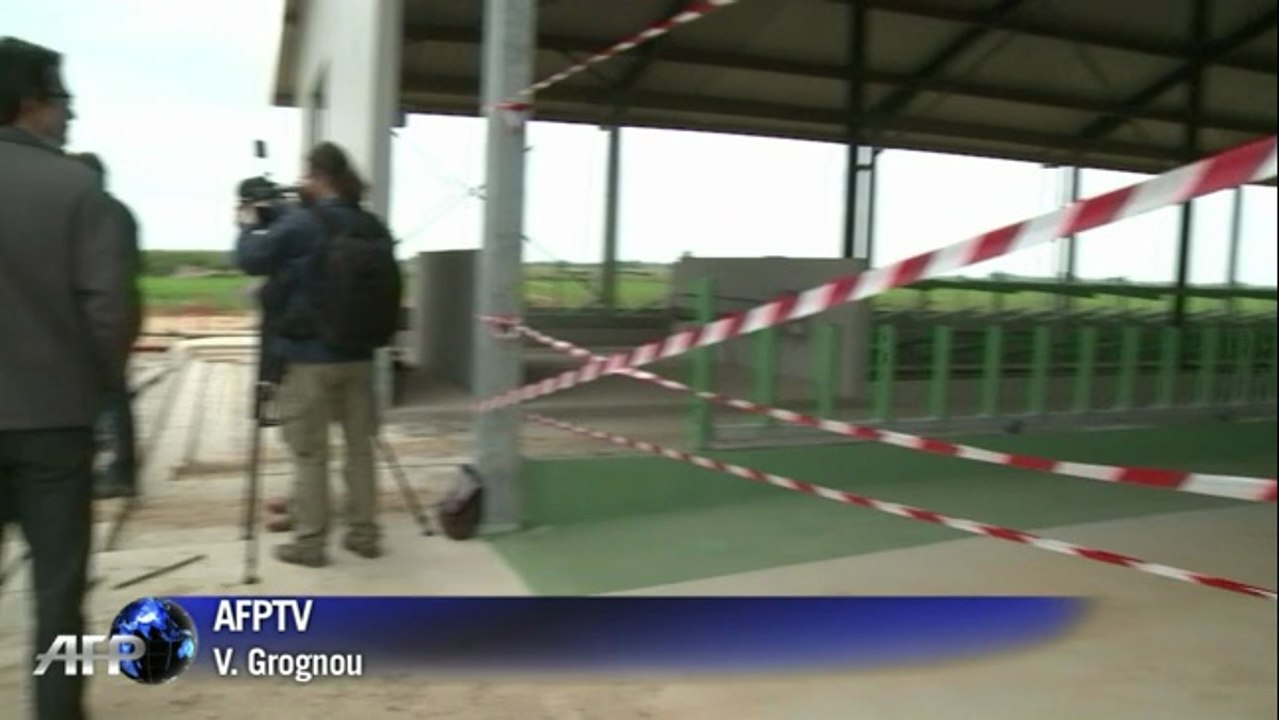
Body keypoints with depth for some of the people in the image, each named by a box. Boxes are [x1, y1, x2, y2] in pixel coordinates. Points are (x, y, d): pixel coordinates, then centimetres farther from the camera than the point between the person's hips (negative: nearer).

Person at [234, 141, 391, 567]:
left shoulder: (299, 223, -11)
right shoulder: (373, 227, 4)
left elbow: (250, 260, -3)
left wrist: (248, 226, 16)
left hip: (308, 356, -5)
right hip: (359, 354, 5)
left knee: (310, 452, 3)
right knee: (360, 445, 11)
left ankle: (310, 542, 9)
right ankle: (364, 533, 18)